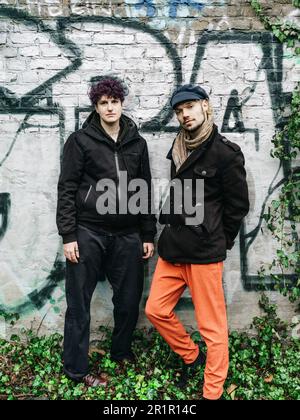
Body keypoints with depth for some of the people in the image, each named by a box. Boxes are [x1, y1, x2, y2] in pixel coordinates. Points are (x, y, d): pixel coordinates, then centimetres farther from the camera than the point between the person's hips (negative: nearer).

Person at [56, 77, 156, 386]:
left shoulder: (137, 142, 10)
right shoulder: (80, 140, 0)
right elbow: (66, 189, -3)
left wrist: (148, 235, 9)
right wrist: (68, 235, -9)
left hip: (127, 234, 4)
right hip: (88, 233, -3)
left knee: (129, 300, 11)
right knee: (79, 303, 5)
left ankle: (121, 352, 35)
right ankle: (75, 368, 22)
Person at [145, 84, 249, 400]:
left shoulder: (226, 153, -9)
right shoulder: (178, 150, 12)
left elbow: (238, 205, -5)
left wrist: (219, 241, 2)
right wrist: (174, 234, 12)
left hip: (204, 251, -7)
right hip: (173, 247, 8)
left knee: (212, 325, 4)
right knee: (156, 310, 13)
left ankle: (212, 391, 23)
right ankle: (192, 356, 36)